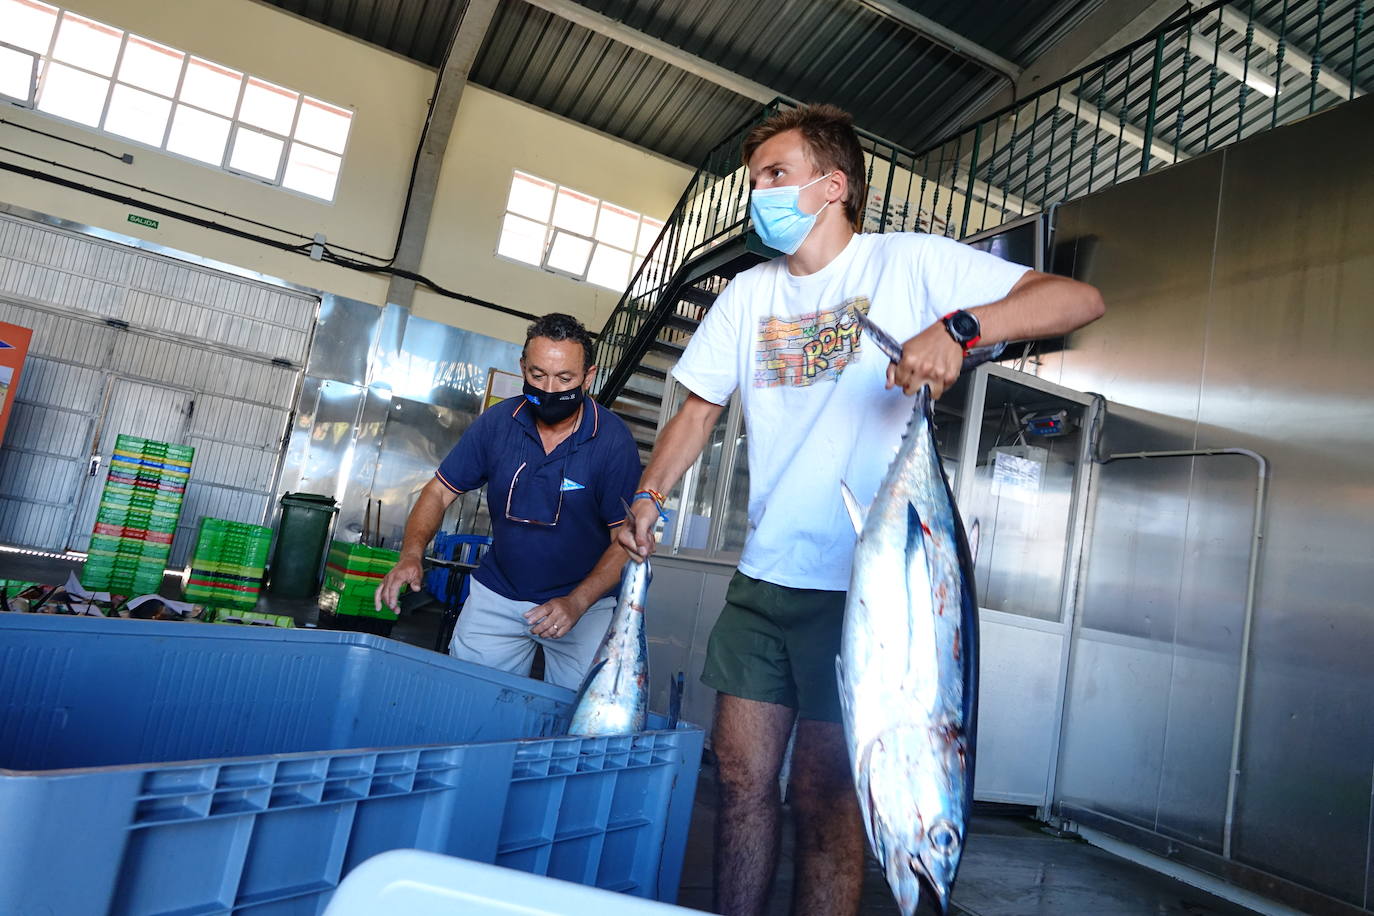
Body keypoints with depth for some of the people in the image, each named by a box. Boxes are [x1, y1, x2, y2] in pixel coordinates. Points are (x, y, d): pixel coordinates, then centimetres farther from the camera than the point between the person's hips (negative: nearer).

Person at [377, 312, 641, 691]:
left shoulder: (613, 440, -18)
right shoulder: (497, 422, -8)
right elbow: (440, 491, -1)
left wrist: (577, 603, -26)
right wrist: (411, 554, -19)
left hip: (586, 600, -2)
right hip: (497, 593, 3)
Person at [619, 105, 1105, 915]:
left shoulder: (910, 263, -3)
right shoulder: (750, 294, 13)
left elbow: (1080, 298, -9)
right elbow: (702, 408, 15)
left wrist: (958, 328, -27)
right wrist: (649, 496, 0)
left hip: (864, 581, -5)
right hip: (763, 576, 5)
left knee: (825, 801, 4)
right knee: (742, 779, 11)